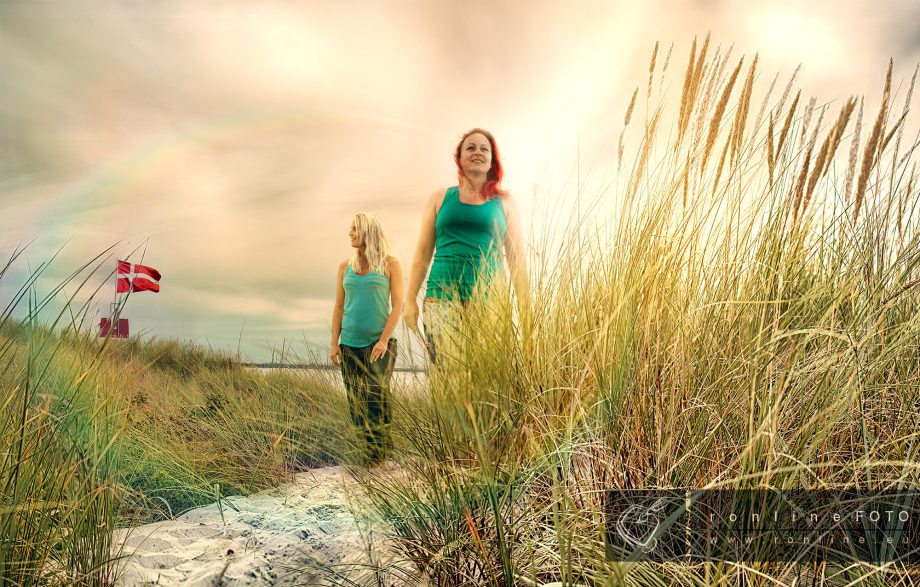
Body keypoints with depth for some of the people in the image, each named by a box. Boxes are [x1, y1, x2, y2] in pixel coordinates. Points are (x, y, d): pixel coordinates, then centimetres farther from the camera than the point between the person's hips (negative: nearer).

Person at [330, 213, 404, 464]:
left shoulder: (389, 264, 0)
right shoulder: (346, 266, 11)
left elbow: (398, 304, -3)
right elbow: (339, 307, 12)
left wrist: (384, 340, -12)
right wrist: (334, 343, 5)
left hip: (380, 342, -4)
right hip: (350, 345, 4)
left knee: (376, 395, -16)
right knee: (357, 403, 6)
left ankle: (377, 453, -9)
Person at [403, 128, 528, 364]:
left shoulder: (504, 202, 12)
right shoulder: (440, 198, 14)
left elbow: (516, 256, 10)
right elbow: (422, 253, 14)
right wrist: (411, 300, 7)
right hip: (441, 299, 0)